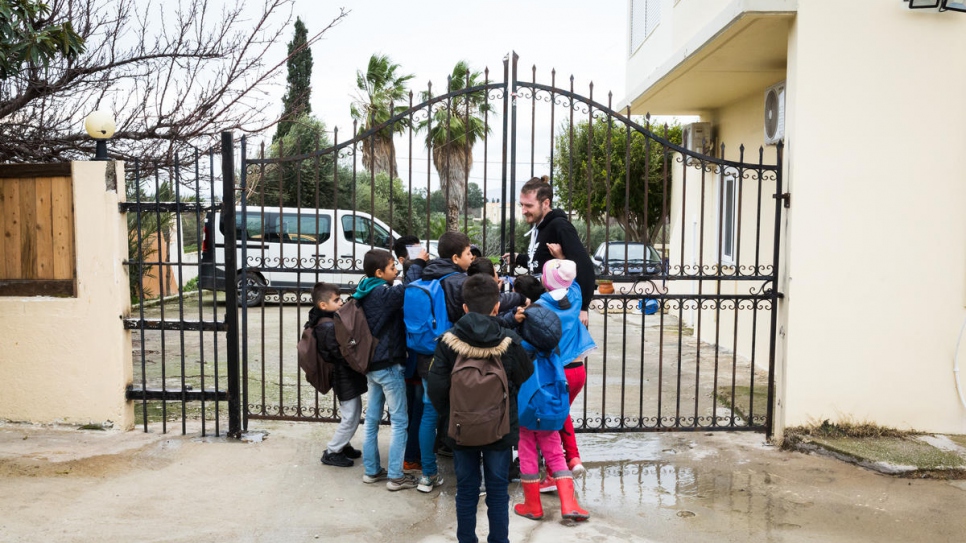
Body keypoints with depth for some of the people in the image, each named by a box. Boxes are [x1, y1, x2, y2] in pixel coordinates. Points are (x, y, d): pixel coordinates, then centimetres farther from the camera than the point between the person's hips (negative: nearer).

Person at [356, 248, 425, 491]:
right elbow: (406, 289, -29)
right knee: (400, 421, 1)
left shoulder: (365, 294, 7)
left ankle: (372, 470, 23)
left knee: (372, 418, 14)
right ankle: (395, 476, 5)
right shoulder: (383, 293, -19)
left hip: (371, 364, 9)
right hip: (388, 365, -9)